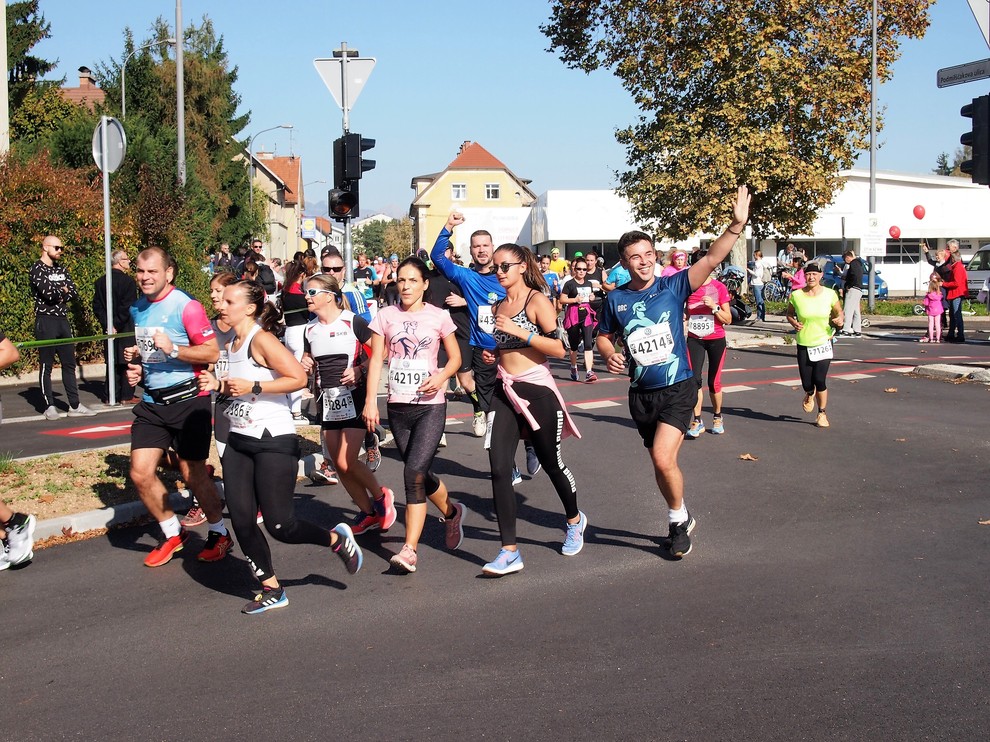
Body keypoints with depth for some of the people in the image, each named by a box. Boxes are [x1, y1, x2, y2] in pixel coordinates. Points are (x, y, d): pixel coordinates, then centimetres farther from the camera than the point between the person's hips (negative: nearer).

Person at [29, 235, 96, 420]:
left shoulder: (61, 269, 14)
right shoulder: (37, 269, -7)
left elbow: (74, 293, 5)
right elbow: (49, 294, -20)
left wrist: (58, 294, -11)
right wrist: (63, 290, -3)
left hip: (63, 320, 7)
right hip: (46, 321, -7)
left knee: (69, 363, 7)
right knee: (46, 366, 0)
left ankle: (75, 406, 11)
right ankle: (50, 406, 5)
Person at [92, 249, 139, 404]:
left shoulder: (100, 282, 7)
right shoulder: (128, 281, -12)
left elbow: (97, 306, 3)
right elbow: (128, 308, -17)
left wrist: (107, 325, -2)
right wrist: (117, 325, -11)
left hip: (109, 329, 5)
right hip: (126, 328, -5)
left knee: (111, 363, 10)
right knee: (126, 363, 1)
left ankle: (111, 396, 10)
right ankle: (126, 396, 2)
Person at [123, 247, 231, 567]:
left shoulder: (186, 306, -13)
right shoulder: (137, 309, 10)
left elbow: (213, 352, -16)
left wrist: (173, 349, -26)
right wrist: (135, 361, 6)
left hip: (187, 399, -6)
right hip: (152, 402, 7)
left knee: (193, 474, 1)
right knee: (140, 473, -1)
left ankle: (219, 534, 23)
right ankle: (172, 533, 19)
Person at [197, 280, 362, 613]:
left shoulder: (261, 339, -14)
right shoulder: (232, 344, 12)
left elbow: (298, 378, -22)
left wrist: (253, 387, -22)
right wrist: (219, 385, 6)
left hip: (274, 442, -8)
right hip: (239, 442, 9)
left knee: (279, 525, -6)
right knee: (242, 522, 3)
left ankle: (338, 539, 21)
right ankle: (271, 590, 17)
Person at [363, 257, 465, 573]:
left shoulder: (439, 316, -1)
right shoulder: (386, 316, 3)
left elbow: (455, 357, 6)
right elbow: (376, 360, 2)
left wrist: (442, 376, -15)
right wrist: (370, 401, -6)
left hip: (430, 405, -3)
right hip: (397, 406, 3)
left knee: (415, 471, -16)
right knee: (419, 473, 13)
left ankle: (409, 549, -14)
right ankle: (451, 512, 43)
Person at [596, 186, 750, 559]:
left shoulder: (673, 287, -7)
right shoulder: (615, 299, 0)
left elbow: (711, 259, -18)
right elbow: (604, 335, 16)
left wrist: (736, 225, -31)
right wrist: (609, 354, -7)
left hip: (678, 388, -4)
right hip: (641, 394, 4)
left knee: (663, 459, -18)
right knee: (660, 462, 14)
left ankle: (678, 518, 7)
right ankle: (681, 520, 36)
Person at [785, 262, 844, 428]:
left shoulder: (830, 294, -5)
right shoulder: (796, 295, -5)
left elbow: (839, 313, 9)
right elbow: (789, 314, 11)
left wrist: (840, 320, -13)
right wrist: (793, 322, -10)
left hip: (823, 342, -1)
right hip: (803, 344, 1)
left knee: (820, 379, -11)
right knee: (807, 383, 1)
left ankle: (822, 413, 11)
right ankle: (809, 395, 41)